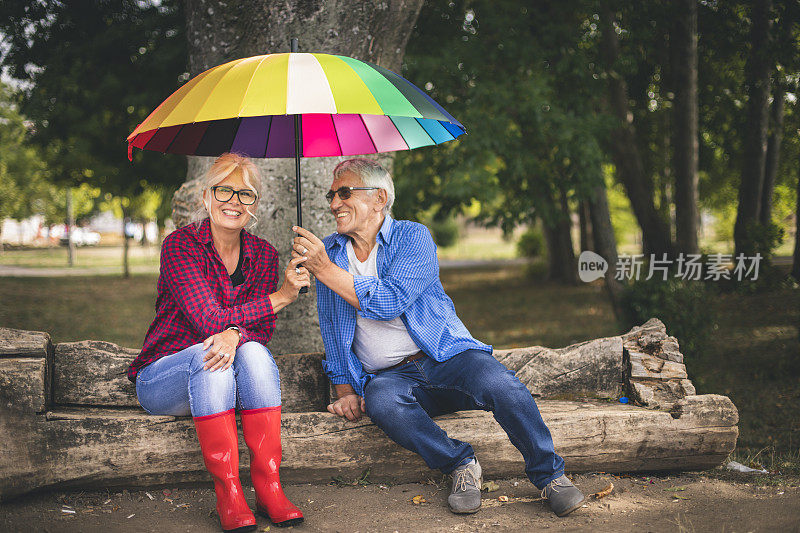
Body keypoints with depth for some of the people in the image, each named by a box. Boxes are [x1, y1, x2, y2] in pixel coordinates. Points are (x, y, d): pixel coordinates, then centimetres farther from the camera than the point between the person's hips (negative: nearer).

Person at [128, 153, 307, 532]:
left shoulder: (263, 254, 3)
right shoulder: (181, 245, -12)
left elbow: (262, 329, -8)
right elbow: (208, 319, -22)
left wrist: (234, 334, -33)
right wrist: (281, 297, -21)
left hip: (221, 386, 3)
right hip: (161, 378, -3)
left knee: (253, 352, -29)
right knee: (207, 356, -34)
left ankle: (269, 489, -31)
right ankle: (227, 494, -34)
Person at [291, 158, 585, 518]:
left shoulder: (412, 236, 0)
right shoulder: (329, 252, 12)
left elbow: (391, 301, -17)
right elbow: (332, 332, 18)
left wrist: (325, 271, -18)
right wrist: (344, 389, 6)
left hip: (446, 355, -1)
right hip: (389, 375, 2)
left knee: (499, 383, -32)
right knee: (382, 400, -35)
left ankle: (549, 475, -13)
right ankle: (461, 465, -16)